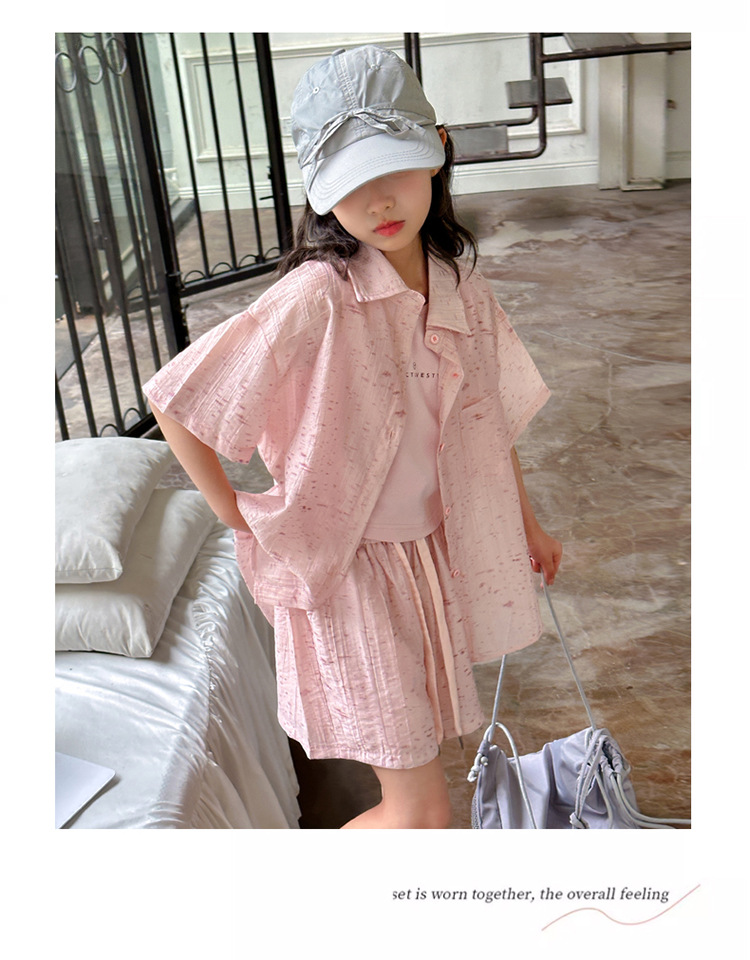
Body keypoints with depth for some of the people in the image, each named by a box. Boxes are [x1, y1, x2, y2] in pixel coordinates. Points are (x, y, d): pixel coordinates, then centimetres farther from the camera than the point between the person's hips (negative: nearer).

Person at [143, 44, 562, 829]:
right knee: (421, 809, 2)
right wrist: (242, 524, -11)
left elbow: (488, 419, 11)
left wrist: (525, 524, 19)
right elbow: (174, 399, -18)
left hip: (436, 551, 6)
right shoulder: (316, 300, -23)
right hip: (348, 569, -6)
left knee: (420, 764, 24)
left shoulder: (460, 286, -2)